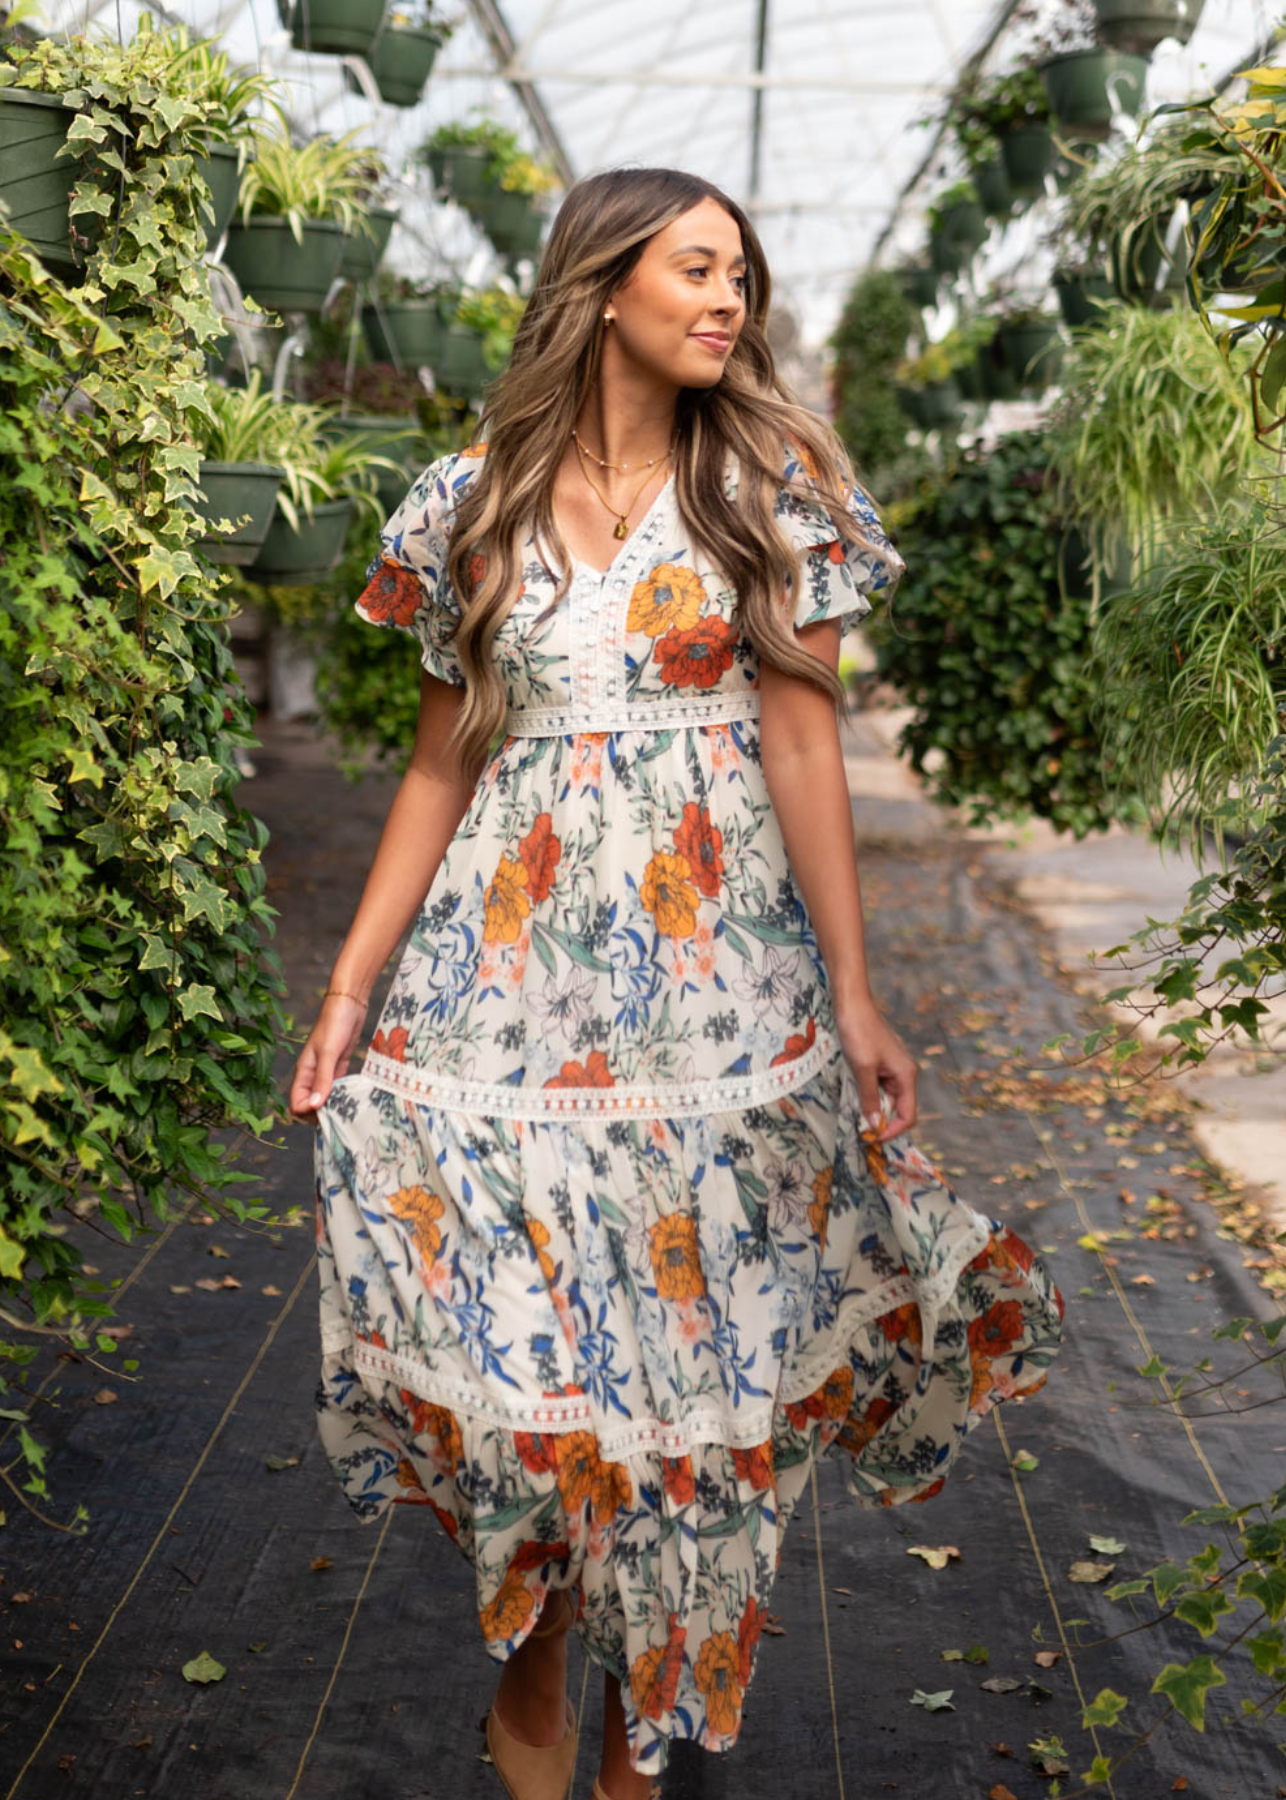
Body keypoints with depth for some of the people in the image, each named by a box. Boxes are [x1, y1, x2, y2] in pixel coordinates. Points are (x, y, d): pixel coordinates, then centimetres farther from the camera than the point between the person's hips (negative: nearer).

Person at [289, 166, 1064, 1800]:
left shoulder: (772, 481, 3)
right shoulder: (472, 500, 5)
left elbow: (803, 743, -2)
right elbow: (442, 762, 7)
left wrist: (853, 992, -6)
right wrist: (349, 990, 4)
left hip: (717, 980, 0)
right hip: (511, 975, 1)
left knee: (694, 1345, 4)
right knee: (517, 1344, 2)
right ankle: (529, 1669, 29)